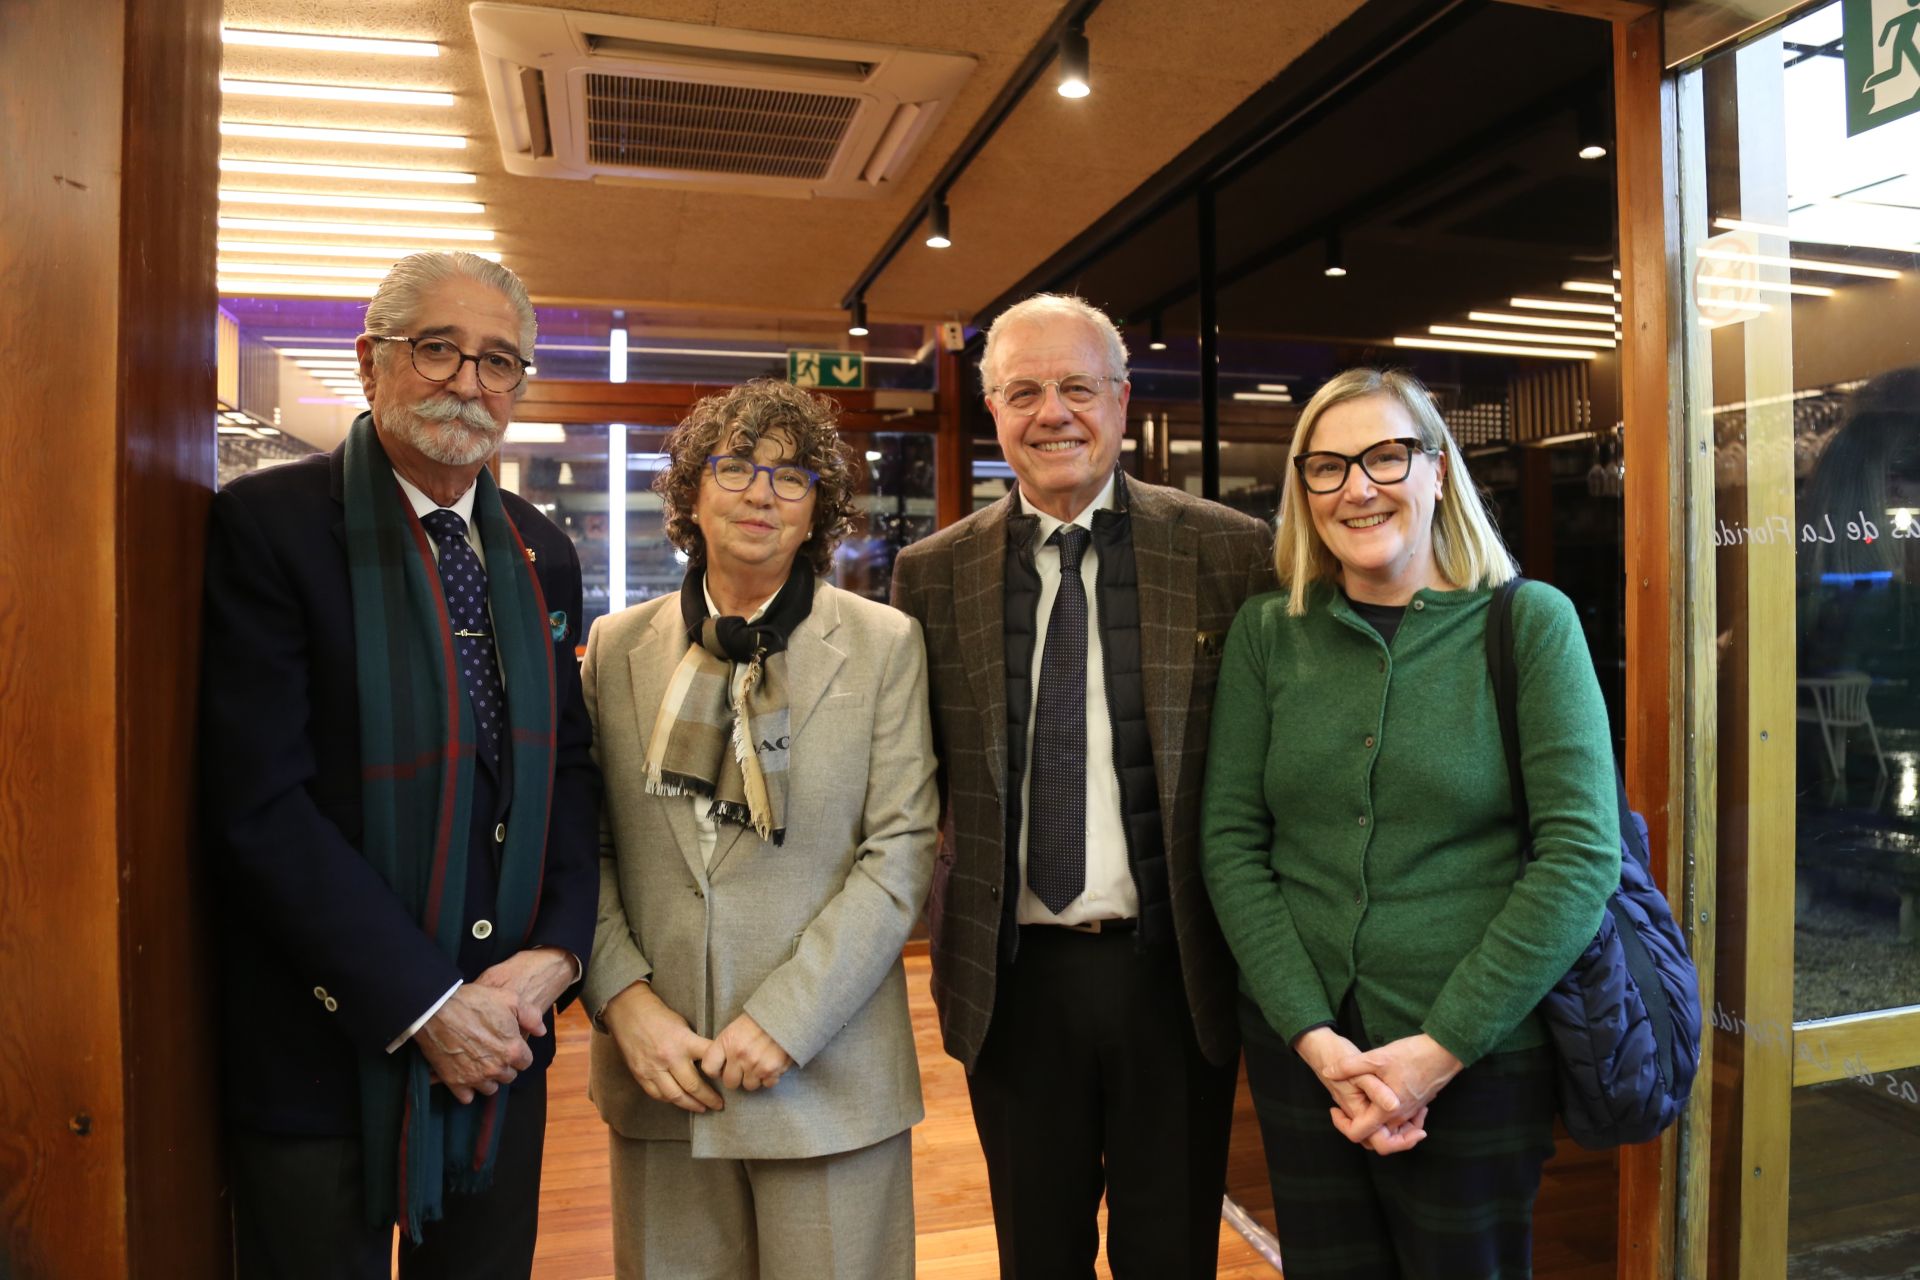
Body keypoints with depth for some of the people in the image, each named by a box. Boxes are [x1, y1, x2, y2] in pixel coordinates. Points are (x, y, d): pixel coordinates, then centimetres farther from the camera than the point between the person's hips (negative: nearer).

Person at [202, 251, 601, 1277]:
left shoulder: (543, 555, 6)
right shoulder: (268, 522, -11)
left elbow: (570, 763, 7)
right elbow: (261, 800, -17)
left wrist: (556, 950, -7)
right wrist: (425, 1003, -17)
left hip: (503, 1039, 5)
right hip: (329, 1045, -5)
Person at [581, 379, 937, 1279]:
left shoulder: (883, 645, -2)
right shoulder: (617, 646, 6)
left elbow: (900, 851, -7)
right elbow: (585, 847, 5)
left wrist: (783, 1019, -13)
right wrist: (624, 998, -8)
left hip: (825, 1072, -2)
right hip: (656, 1072, 2)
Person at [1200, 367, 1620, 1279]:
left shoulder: (1530, 623, -6)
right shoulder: (1266, 634, 1)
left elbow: (1582, 853, -11)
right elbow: (1229, 841, -1)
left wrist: (1441, 1048, -15)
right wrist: (1312, 1036, -10)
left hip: (1476, 1058, -2)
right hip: (1295, 1048, 2)